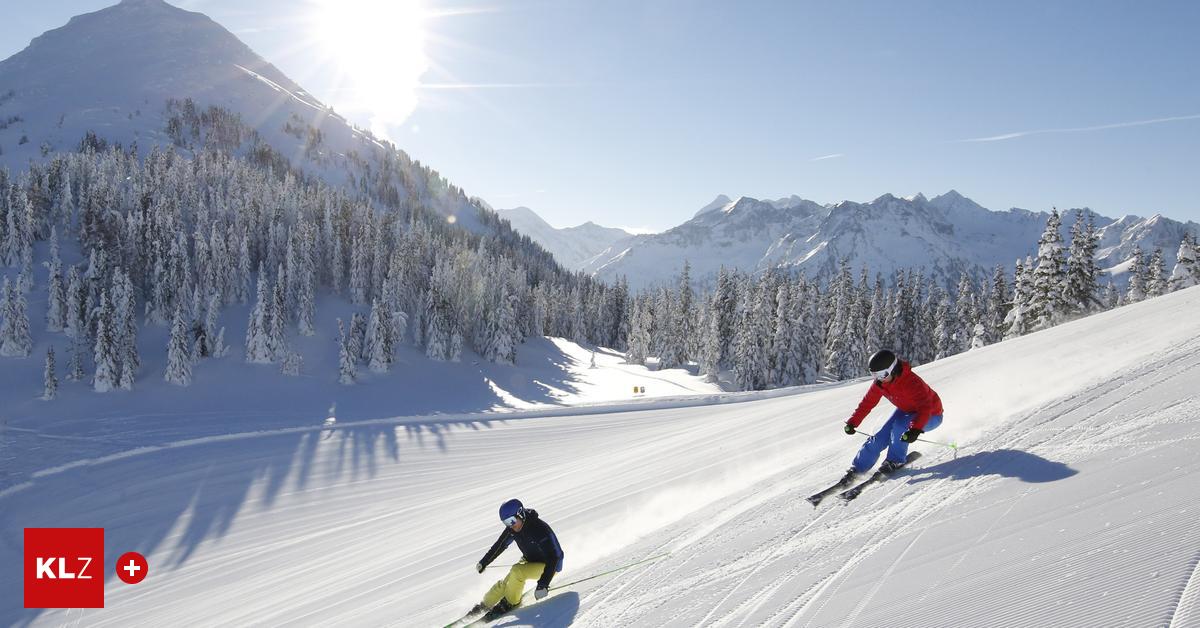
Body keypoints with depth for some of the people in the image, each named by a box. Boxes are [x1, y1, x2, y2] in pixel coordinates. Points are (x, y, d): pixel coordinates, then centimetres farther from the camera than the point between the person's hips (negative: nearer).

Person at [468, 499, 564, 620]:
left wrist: (543, 585, -42)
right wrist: (484, 563, 17)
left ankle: (509, 603, -6)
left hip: (548, 566, -7)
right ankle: (486, 604, 15)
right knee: (506, 582, -7)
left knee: (517, 571, -27)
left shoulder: (541, 529, -34)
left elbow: (553, 558, -35)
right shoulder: (512, 528, -11)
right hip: (529, 561, 7)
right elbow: (499, 545, 7)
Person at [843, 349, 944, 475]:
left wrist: (916, 429, -59)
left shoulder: (911, 382, -38)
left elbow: (925, 407, -46)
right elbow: (867, 402, -5)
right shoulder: (879, 382, -15)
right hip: (905, 411, 7)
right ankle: (858, 467, 8)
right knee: (880, 438, -4)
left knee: (899, 426, -32)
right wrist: (852, 423, -9)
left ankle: (896, 461, -10)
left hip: (931, 416, -7)